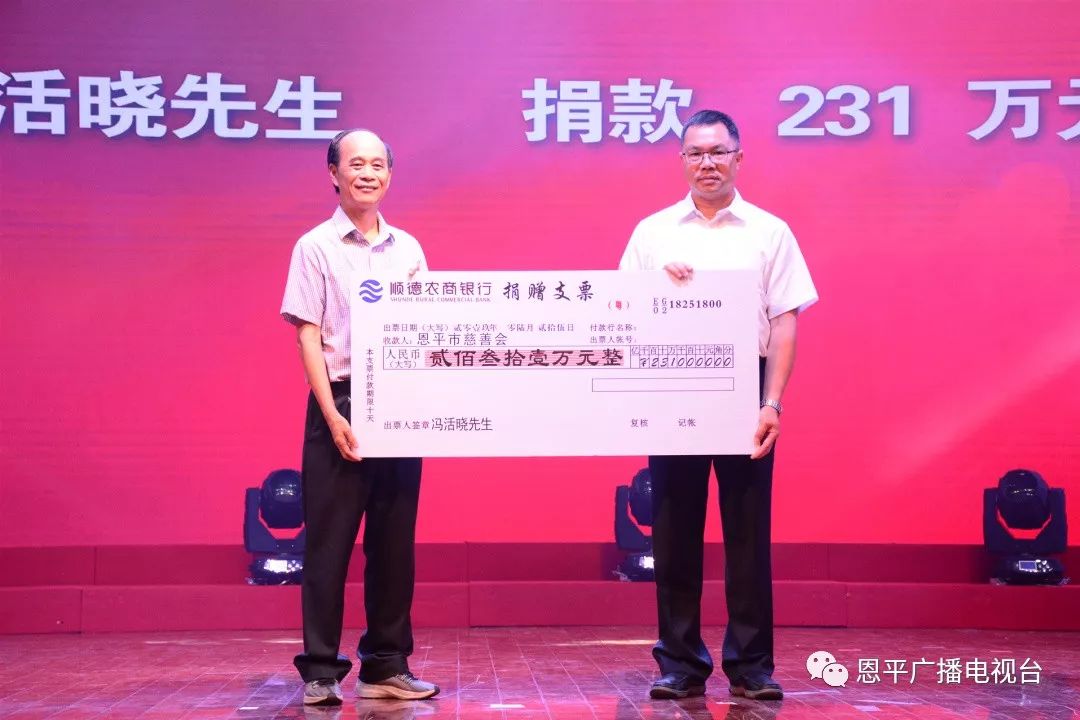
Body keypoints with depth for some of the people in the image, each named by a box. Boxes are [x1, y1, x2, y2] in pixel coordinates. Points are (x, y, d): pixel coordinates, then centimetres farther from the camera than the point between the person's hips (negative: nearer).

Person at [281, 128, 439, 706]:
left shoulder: (408, 249, 13)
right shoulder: (316, 247, 1)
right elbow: (307, 337, -4)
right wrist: (333, 414, -13)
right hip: (340, 402, -4)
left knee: (394, 540, 7)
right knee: (329, 540, -2)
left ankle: (386, 666, 15)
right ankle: (320, 670, 5)